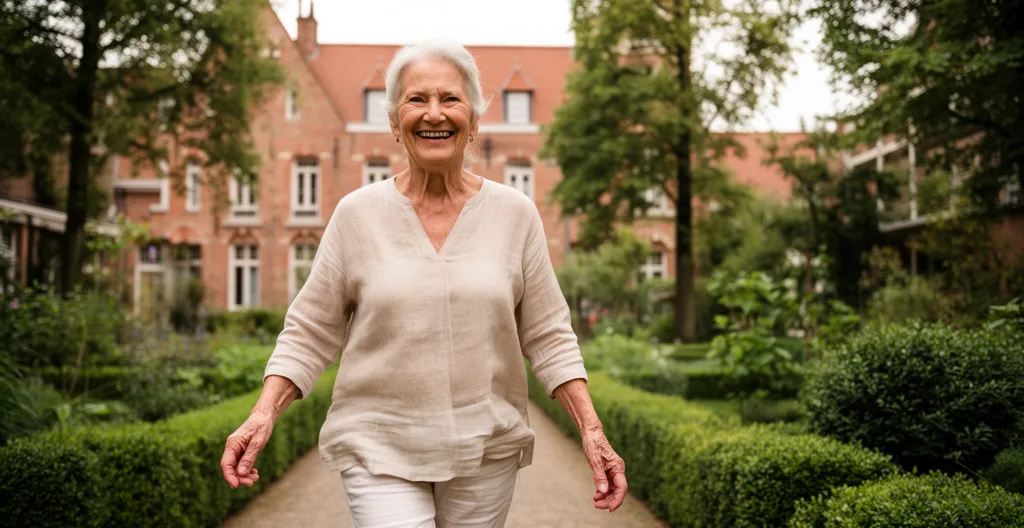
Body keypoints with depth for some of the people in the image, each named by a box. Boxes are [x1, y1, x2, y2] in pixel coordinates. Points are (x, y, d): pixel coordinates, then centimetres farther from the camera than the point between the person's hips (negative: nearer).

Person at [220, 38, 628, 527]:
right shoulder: (357, 214, -1)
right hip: (380, 448, -1)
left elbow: (547, 336, 3)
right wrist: (263, 414, -11)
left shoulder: (515, 214, 0)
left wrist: (591, 431, -5)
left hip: (486, 451, 2)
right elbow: (310, 332, 2)